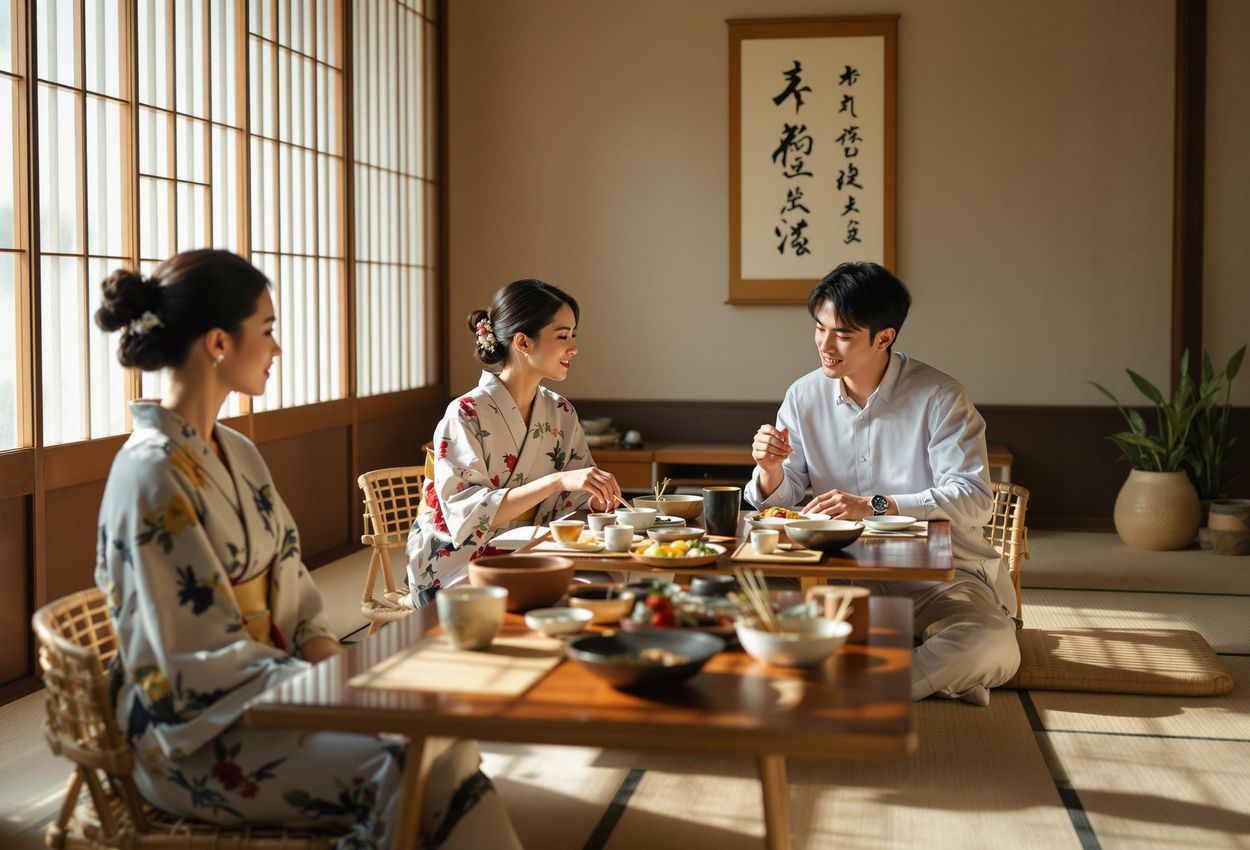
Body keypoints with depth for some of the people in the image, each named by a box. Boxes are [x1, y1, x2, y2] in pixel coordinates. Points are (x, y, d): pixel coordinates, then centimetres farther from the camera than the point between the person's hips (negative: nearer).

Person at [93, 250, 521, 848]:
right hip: (195, 736, -8)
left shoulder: (237, 454, 10)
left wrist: (334, 661, -4)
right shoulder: (153, 474, -18)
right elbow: (201, 658, -20)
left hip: (265, 688, 8)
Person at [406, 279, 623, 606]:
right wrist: (556, 481, -31)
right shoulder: (465, 415, -14)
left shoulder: (561, 415, 7)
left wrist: (599, 498, -14)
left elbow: (579, 500, 10)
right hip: (454, 569, -6)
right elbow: (468, 513, -23)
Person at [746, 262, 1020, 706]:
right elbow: (779, 500, 7)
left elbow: (974, 499, -21)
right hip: (843, 571, 5)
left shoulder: (939, 397, -11)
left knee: (993, 646, -34)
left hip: (938, 573, -4)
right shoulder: (804, 396, 2)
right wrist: (771, 469, -18)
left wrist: (874, 505, -32)